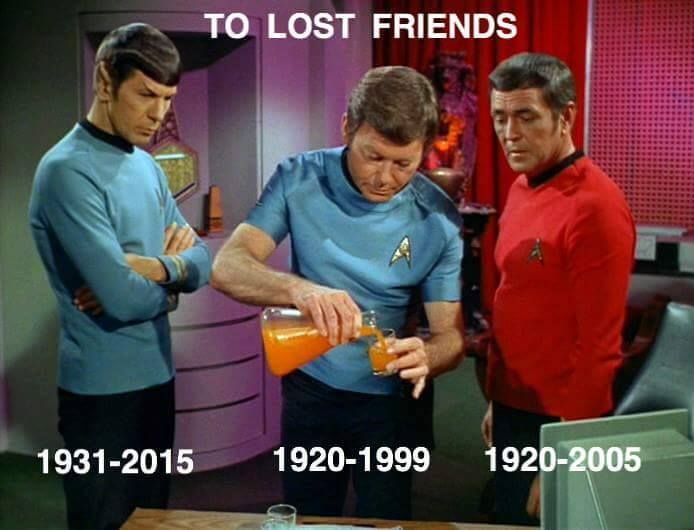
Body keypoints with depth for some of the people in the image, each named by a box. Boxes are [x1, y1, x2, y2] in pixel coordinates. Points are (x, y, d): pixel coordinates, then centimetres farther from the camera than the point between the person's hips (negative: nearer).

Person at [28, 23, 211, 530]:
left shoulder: (147, 165, 8)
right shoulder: (68, 170, -19)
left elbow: (202, 260, 4)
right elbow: (124, 299, -26)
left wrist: (153, 269, -15)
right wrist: (171, 275, -6)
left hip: (157, 378, 8)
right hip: (104, 393, -8)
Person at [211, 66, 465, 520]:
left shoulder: (438, 219, -15)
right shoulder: (299, 179, -14)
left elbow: (451, 335, -12)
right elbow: (227, 267, -23)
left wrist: (425, 356, -37)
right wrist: (299, 288, -43)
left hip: (386, 399, -1)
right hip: (309, 391, 1)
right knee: (308, 520, 20)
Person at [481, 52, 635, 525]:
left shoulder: (594, 205, -19)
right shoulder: (522, 188, 7)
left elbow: (598, 345, -20)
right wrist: (497, 400, 14)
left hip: (557, 423, -8)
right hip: (513, 411, 8)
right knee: (508, 519, 21)